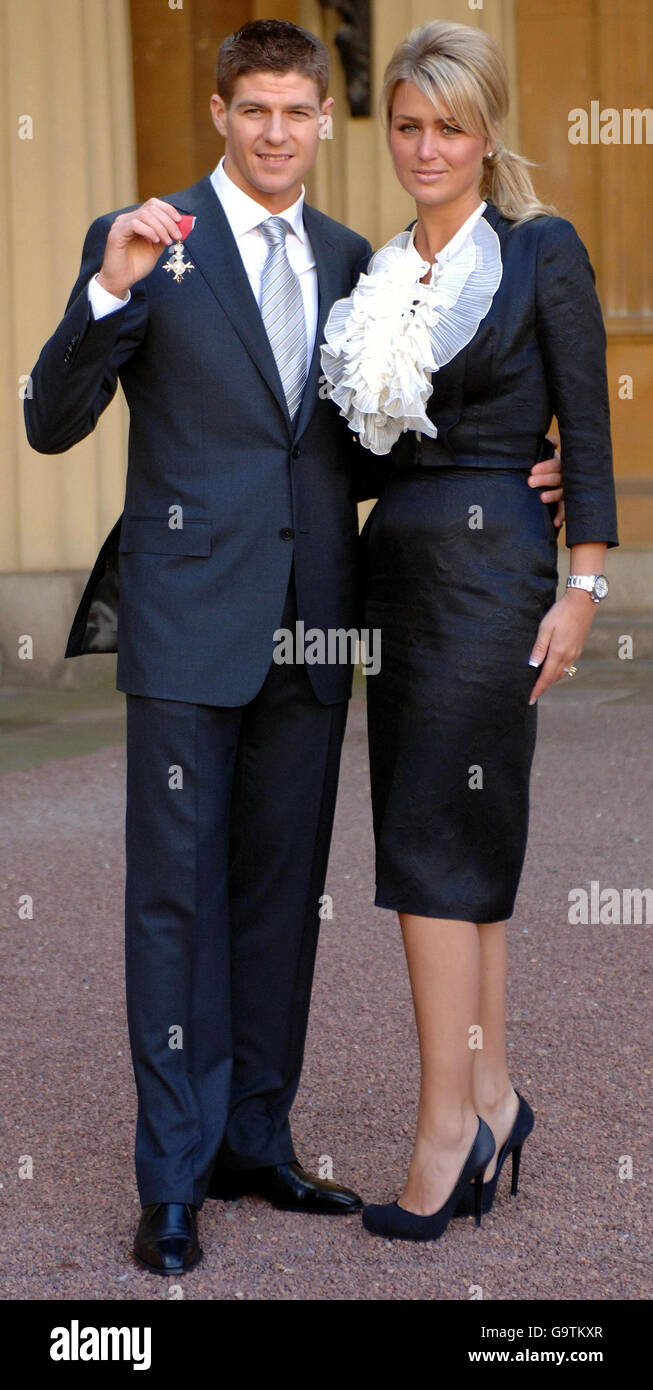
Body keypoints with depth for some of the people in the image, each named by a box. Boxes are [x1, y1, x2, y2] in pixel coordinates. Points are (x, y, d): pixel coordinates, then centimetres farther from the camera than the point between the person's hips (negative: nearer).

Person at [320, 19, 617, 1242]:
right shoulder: (385, 273, 13)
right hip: (397, 564, 6)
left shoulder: (543, 250, -4)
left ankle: (448, 1121, -3)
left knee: (430, 836, -9)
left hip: (493, 563, -6)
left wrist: (581, 589, -10)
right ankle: (492, 1096, 17)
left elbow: (586, 429, -6)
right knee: (469, 845, 9)